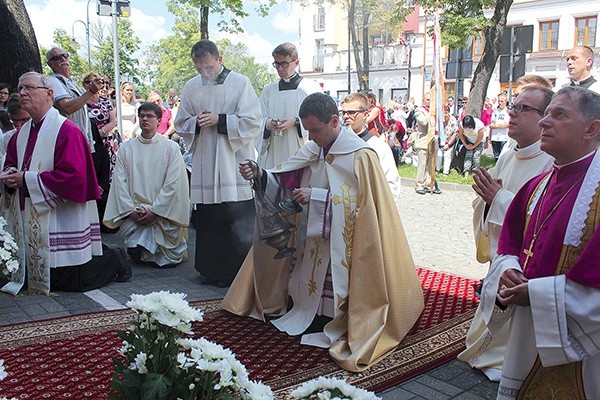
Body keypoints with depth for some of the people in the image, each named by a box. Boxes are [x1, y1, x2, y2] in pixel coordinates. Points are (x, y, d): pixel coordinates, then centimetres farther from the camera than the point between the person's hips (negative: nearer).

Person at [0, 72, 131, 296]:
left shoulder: (66, 131, -13)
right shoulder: (21, 134, 12)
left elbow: (73, 175, -23)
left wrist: (27, 179, -18)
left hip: (62, 224, -8)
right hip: (30, 224, 8)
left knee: (74, 282, -4)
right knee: (39, 279, 15)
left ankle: (114, 260, 24)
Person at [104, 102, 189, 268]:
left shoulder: (171, 147, 0)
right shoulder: (127, 148, 8)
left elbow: (173, 184, -7)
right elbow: (120, 182, 3)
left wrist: (154, 211, -13)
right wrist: (131, 210, -9)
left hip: (163, 213, -2)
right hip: (134, 215, 2)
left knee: (170, 259, -7)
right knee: (136, 254, -12)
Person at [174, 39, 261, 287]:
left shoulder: (240, 83, -1)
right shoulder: (191, 87, 11)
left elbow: (252, 123, -6)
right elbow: (181, 125, 16)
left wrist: (220, 120, -14)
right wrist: (196, 123, -6)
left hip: (234, 165, -3)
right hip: (204, 167, 4)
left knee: (238, 223, -2)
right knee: (207, 220, 7)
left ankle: (236, 272, 9)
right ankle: (210, 269, 20)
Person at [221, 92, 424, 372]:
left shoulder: (360, 156, -15)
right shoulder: (313, 149, 5)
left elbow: (360, 202, -18)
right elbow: (285, 181, 3)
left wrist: (316, 197, -22)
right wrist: (259, 175, -16)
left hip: (340, 248, -6)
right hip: (310, 242, 6)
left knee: (326, 303, -3)